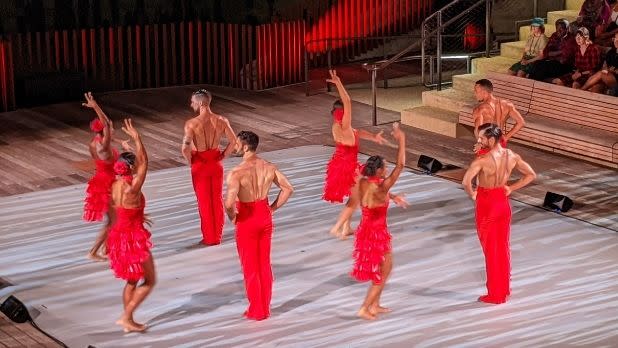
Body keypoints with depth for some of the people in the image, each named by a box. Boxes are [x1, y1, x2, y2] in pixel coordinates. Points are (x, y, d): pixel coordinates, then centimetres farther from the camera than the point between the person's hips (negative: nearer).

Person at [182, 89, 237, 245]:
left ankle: (209, 238, 17)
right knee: (217, 200, 16)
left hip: (200, 164, -4)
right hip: (216, 163, 4)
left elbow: (185, 148, -28)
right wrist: (222, 156, 6)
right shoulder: (221, 120, -8)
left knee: (205, 202, 9)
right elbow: (233, 141, -4)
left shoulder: (191, 123, -21)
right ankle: (218, 236, 25)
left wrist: (190, 161, -9)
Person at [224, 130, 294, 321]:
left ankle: (256, 311, 16)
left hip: (247, 220, -5)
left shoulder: (237, 173, -22)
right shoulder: (269, 167, -4)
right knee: (265, 264, 17)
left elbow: (229, 202, -33)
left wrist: (232, 216, -13)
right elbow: (288, 188, 3)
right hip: (265, 217, 5)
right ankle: (265, 308, 25)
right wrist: (273, 208, 9)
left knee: (250, 267, 9)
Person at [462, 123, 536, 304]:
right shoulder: (512, 156, -6)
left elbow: (466, 181, -36)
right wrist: (511, 188, 5)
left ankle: (495, 295, 14)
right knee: (503, 248, 17)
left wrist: (472, 194, -15)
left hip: (487, 206, -6)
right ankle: (505, 290, 27)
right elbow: (531, 175, 4)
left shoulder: (482, 160, -26)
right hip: (503, 203, 6)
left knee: (491, 250, 5)